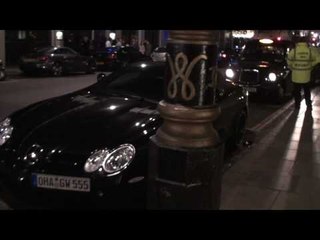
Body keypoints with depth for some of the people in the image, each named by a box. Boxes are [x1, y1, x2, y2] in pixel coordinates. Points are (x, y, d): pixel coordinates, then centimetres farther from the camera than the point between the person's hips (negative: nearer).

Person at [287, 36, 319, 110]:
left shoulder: (293, 50, -10)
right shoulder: (310, 50, -5)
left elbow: (289, 61, -1)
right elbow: (315, 60, 5)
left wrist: (292, 68, 14)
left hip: (296, 76, -1)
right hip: (306, 75, 1)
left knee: (297, 91, 10)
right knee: (307, 91, 16)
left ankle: (297, 105, 14)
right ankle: (309, 105, 18)